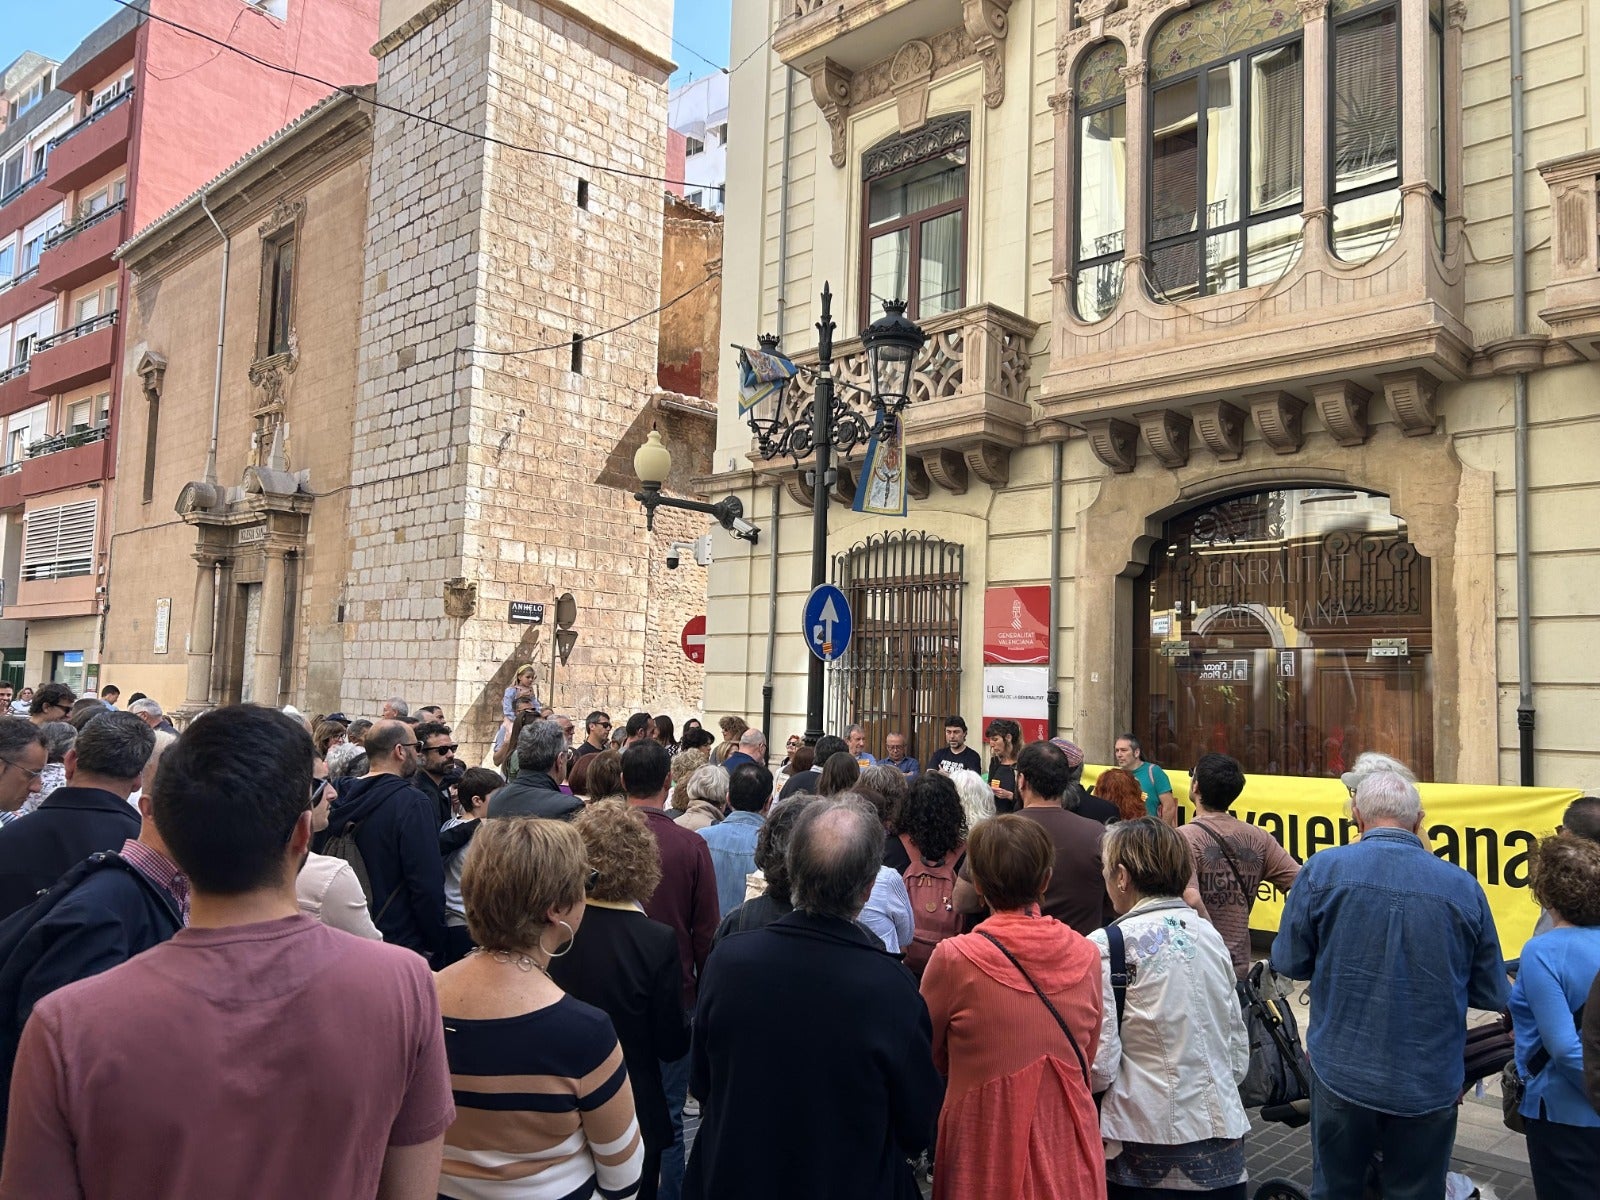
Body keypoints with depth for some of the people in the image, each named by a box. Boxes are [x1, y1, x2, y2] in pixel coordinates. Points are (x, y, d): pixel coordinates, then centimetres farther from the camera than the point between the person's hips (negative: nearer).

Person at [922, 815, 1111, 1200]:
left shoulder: (954, 959, -18)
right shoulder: (1086, 956, -7)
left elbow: (928, 1058, -1)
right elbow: (1088, 1059, 8)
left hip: (987, 1157, -3)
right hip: (1067, 1155, 3)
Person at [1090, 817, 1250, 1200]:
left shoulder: (1107, 945, -14)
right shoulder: (1210, 936, 3)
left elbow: (1099, 1063, -16)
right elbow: (1240, 1050, 9)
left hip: (1146, 1148, -5)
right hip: (1222, 1141, 5)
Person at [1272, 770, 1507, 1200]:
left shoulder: (1323, 869, -12)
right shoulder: (1464, 887, -7)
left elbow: (1288, 962, -3)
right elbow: (1492, 996, 2)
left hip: (1342, 1074, -1)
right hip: (1431, 1086, 1)